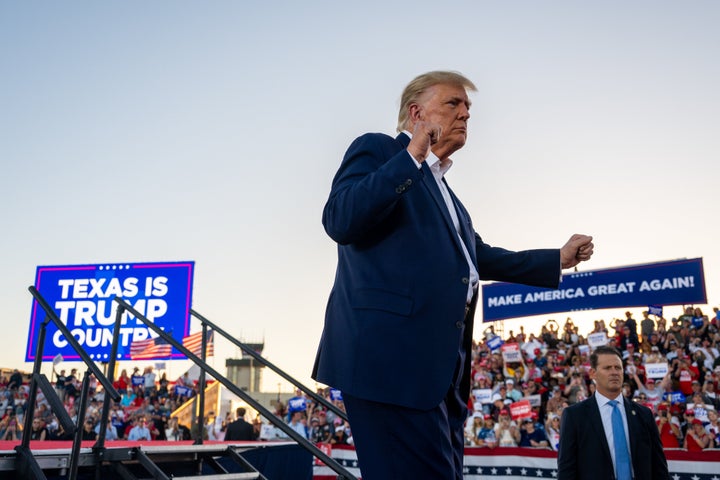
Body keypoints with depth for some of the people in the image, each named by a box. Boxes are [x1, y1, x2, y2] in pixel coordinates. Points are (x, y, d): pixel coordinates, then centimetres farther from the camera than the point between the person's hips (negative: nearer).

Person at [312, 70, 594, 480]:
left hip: (439, 365, 9)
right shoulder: (377, 149, 2)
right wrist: (412, 156, -17)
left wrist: (559, 259, 34)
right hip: (393, 355, -9)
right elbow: (340, 222, -16)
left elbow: (479, 256, 34)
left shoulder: (442, 189, 26)